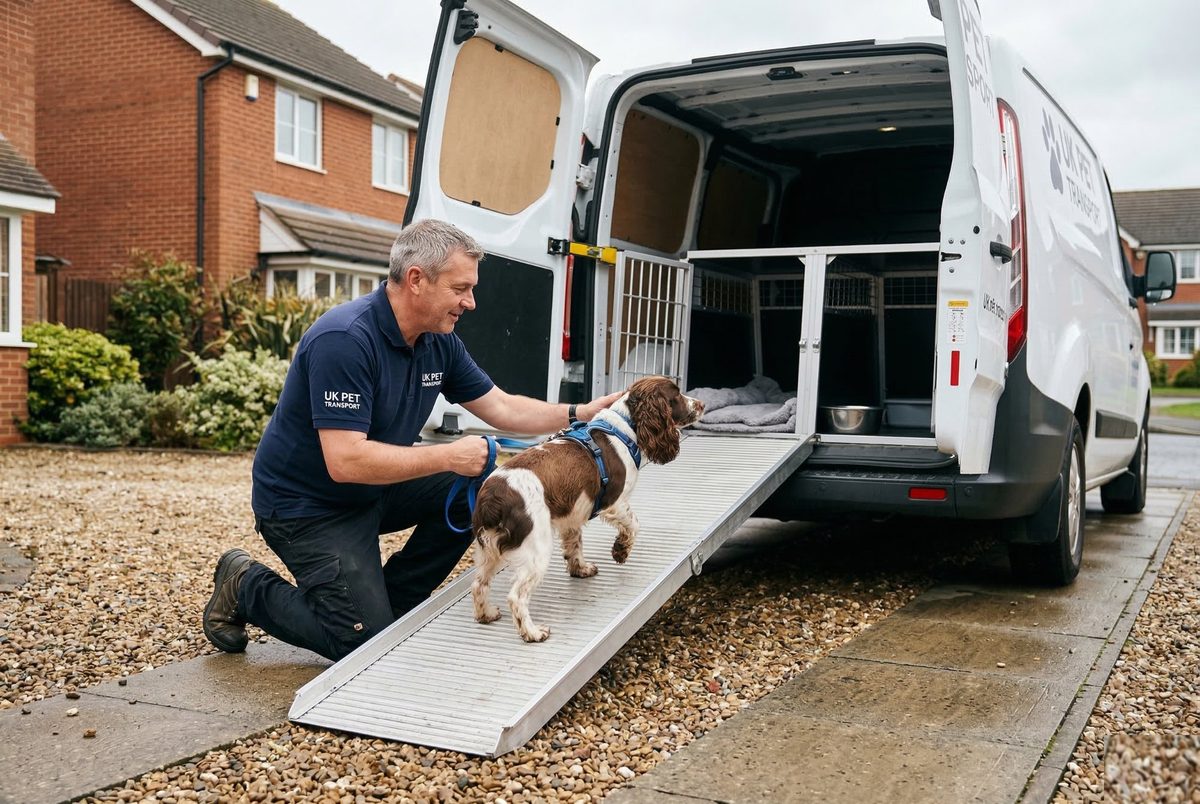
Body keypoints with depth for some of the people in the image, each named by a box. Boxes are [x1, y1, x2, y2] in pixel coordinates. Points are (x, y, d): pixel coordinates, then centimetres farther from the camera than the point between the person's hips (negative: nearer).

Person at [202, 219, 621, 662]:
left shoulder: (439, 342, -3)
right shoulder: (344, 340, -29)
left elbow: (503, 408, 7)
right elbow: (345, 460, -34)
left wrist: (581, 414, -5)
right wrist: (449, 456, -30)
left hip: (372, 489, 8)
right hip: (306, 506, -8)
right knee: (369, 644, -12)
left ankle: (391, 599, 6)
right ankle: (247, 587, 10)